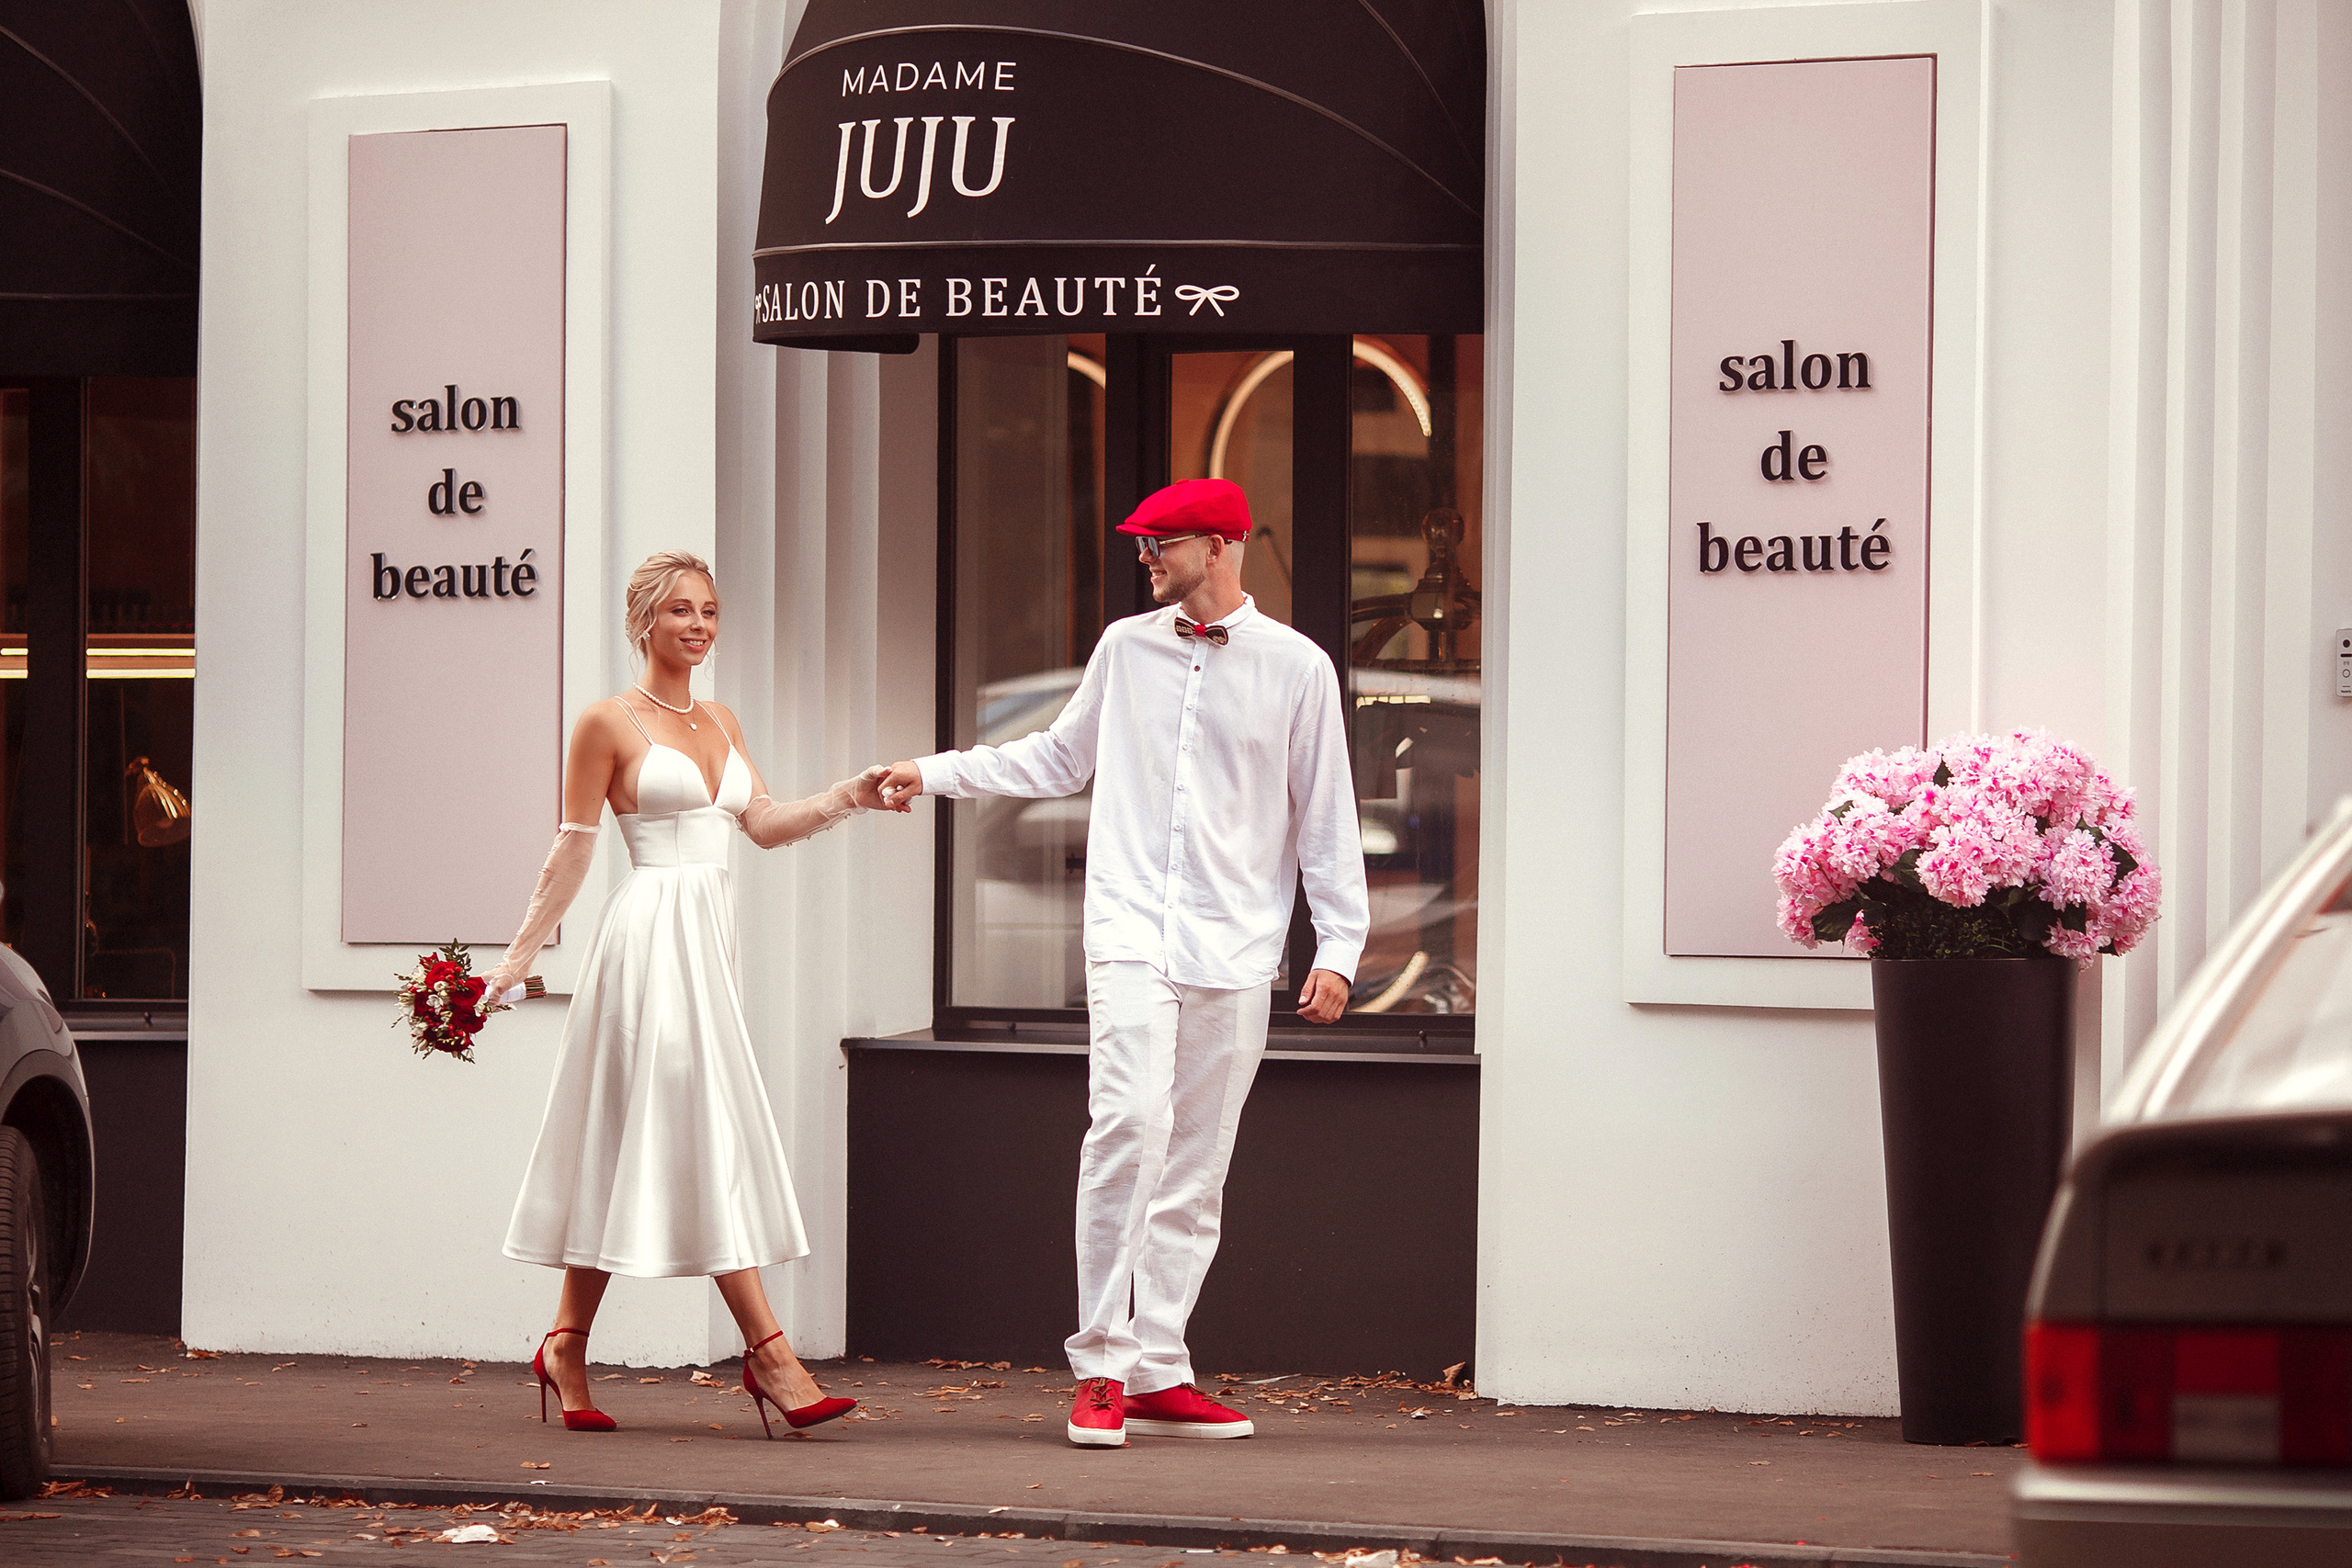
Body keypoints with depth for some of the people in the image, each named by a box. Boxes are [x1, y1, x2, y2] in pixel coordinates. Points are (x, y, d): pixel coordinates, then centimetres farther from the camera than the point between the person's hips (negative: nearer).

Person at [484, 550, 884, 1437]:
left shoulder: (719, 724, 17)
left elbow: (765, 825, 12)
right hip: (652, 930, -7)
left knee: (634, 1148, 8)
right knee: (704, 1131, -10)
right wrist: (519, 957, -4)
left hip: (707, 934, 7)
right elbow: (572, 852, -2)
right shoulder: (610, 724, -3)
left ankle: (568, 1344, 15)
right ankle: (766, 1349, -11)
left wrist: (846, 800, -2)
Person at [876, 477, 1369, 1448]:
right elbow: (1063, 758, 25)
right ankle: (1101, 1362, -15)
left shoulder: (1297, 668, 4)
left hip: (1236, 957, 0)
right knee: (1131, 1122, -20)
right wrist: (937, 774, 22)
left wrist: (1339, 947, 3)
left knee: (1196, 1169, 2)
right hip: (1133, 933, 0)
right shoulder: (1127, 648, 11)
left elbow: (1327, 820, 8)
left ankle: (1156, 1375, 8)